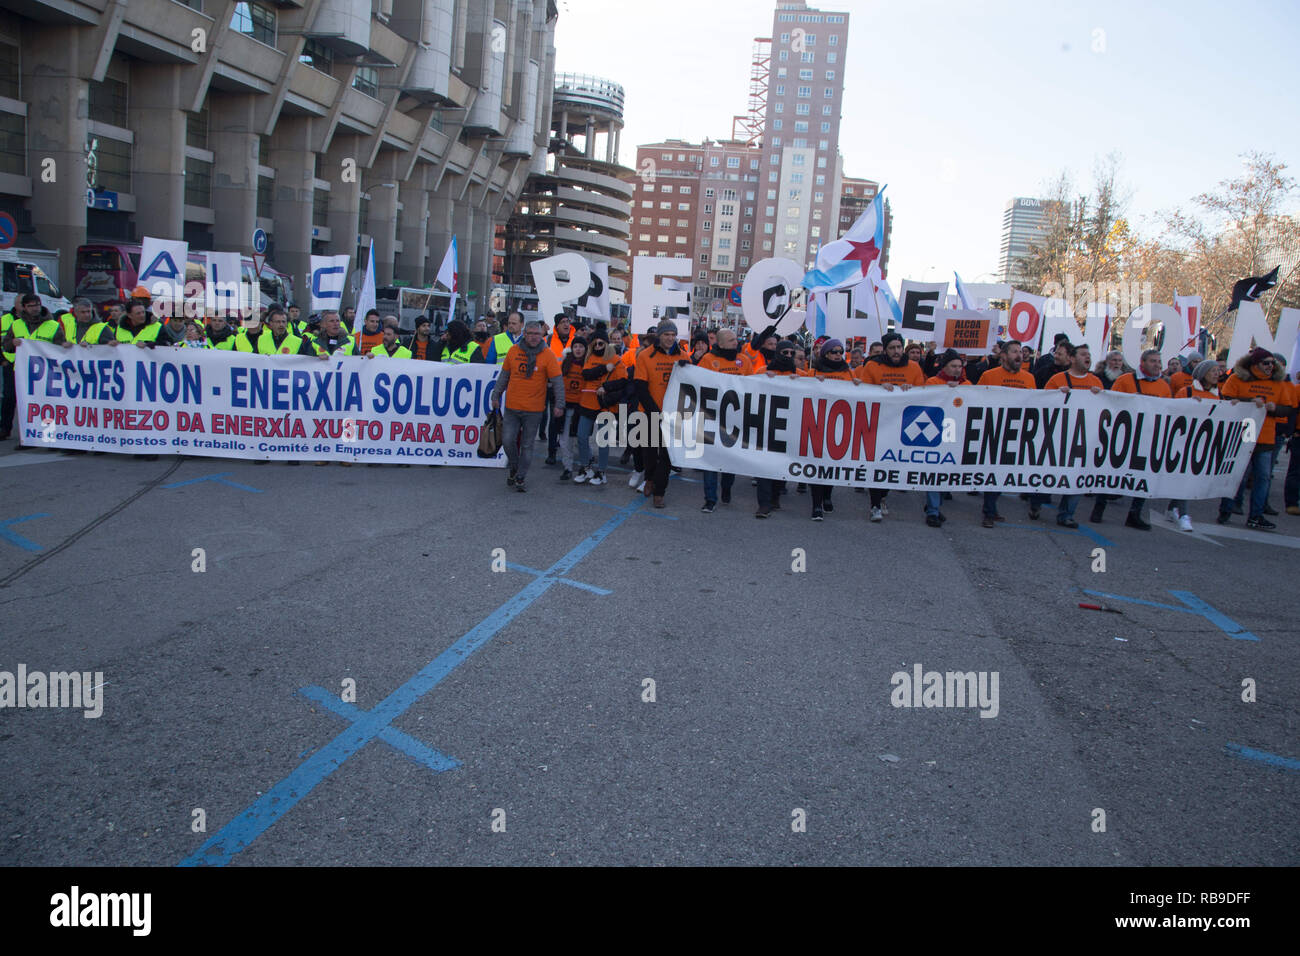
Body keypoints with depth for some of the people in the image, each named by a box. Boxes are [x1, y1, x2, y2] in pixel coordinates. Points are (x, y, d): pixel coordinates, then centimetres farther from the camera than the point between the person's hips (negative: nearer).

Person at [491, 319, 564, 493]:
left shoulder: (548, 354, -5)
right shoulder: (514, 350, 3)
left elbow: (557, 381, -6)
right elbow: (504, 375, 13)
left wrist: (559, 404, -12)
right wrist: (496, 395, 11)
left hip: (534, 409, -2)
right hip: (511, 407, 2)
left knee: (527, 445, 5)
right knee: (508, 440, -2)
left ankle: (521, 477, 16)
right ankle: (514, 468, 23)